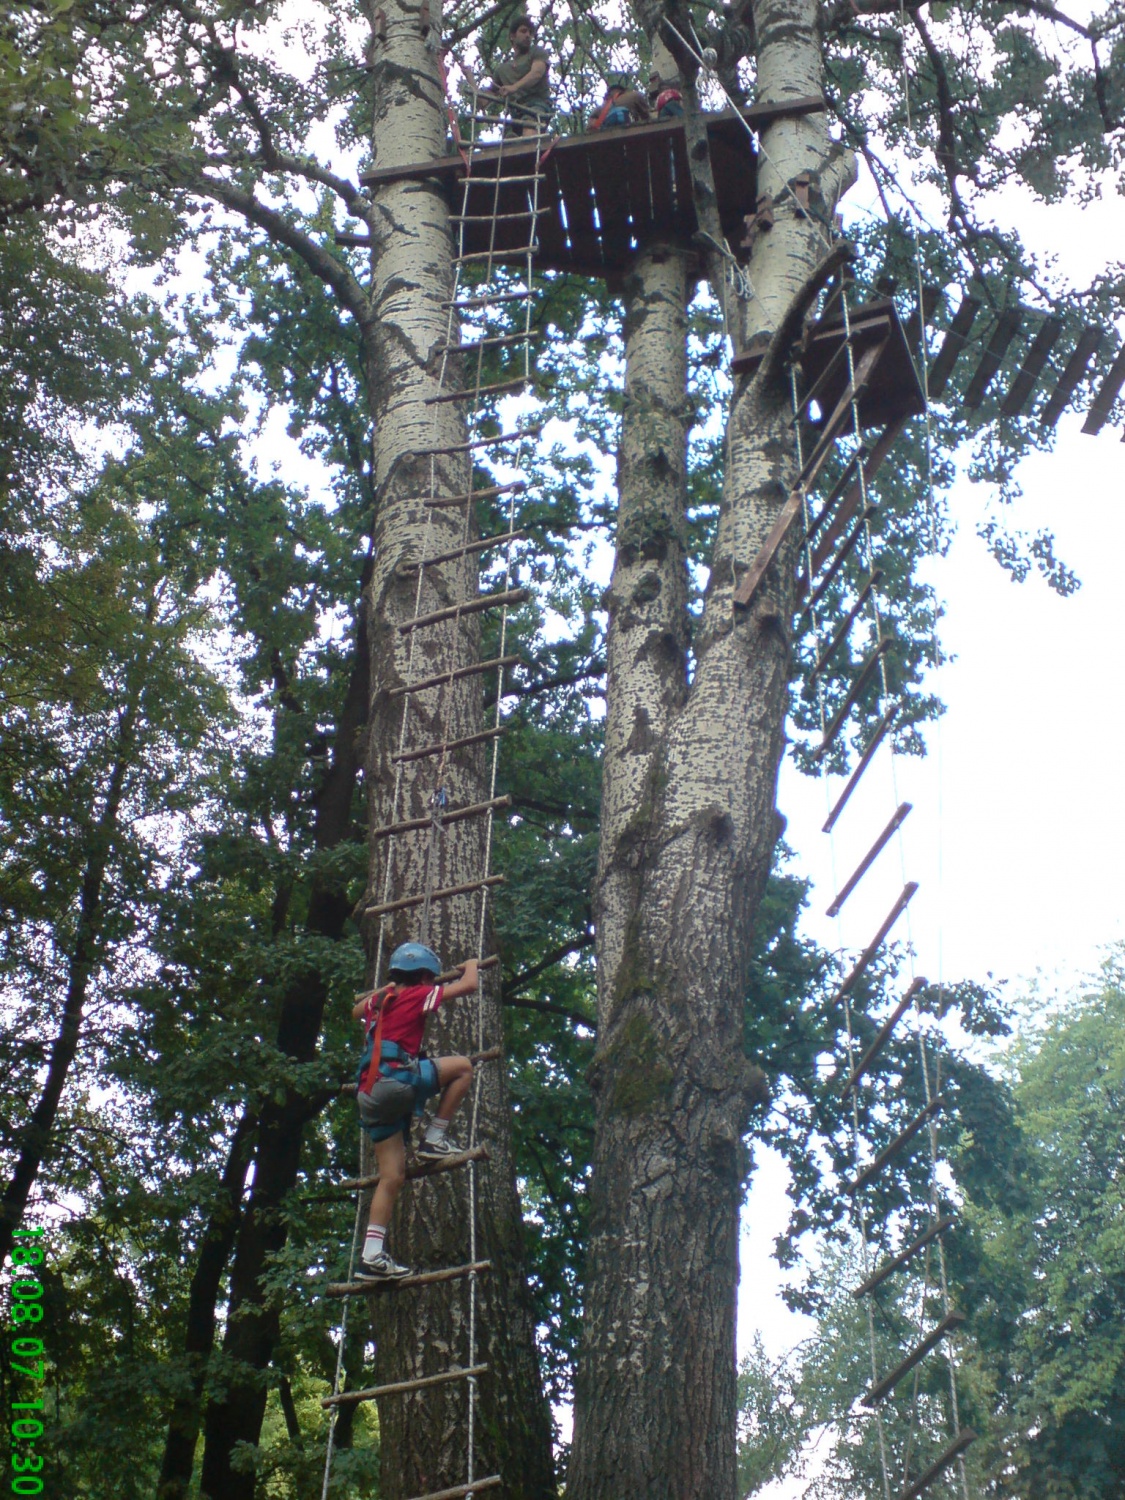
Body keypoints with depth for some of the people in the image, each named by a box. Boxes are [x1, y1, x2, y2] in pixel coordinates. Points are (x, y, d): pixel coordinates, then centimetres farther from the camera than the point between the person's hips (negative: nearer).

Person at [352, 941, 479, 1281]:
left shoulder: (378, 1001, 23)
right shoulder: (418, 996, 4)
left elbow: (357, 1009, 48)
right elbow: (468, 985, 7)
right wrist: (470, 966, 28)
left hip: (372, 1096, 7)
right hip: (395, 1079, -7)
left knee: (392, 1177, 6)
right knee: (463, 1066, 5)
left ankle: (372, 1256, 0)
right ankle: (434, 1140, 3)